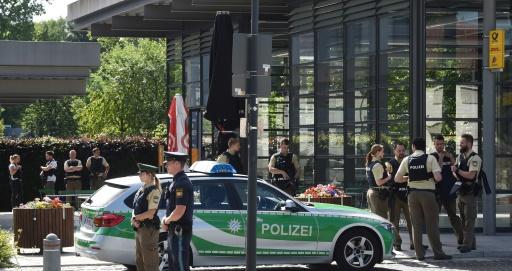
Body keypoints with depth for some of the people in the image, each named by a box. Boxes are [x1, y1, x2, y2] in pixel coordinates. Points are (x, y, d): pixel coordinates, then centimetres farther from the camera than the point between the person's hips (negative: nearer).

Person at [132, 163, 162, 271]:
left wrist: (135, 218, -9)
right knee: (139, 261, 15)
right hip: (139, 229, 9)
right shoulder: (141, 190, 13)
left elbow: (151, 213, -19)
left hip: (149, 228, -9)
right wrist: (135, 220, -5)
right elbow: (136, 209, 15)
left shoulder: (153, 191, -13)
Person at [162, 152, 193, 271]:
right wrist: (166, 219, 8)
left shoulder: (181, 183, -18)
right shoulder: (177, 181, 15)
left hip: (180, 232, -11)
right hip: (175, 230, 11)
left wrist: (167, 221, -9)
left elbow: (179, 211, -25)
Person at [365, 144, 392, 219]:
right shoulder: (378, 165, -15)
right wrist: (388, 177, -8)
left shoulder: (369, 164, 13)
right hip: (379, 193, -10)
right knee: (382, 218, -8)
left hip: (370, 191, 10)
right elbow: (379, 182, -20)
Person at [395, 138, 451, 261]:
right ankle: (438, 253, 2)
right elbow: (438, 178, -14)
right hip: (428, 192, -3)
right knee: (432, 224, 2)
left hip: (413, 193, 3)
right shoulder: (430, 158, -5)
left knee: (416, 224, 7)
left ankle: (419, 253, 7)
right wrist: (431, 177, 8)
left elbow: (397, 179, 5)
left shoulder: (407, 160, 3)